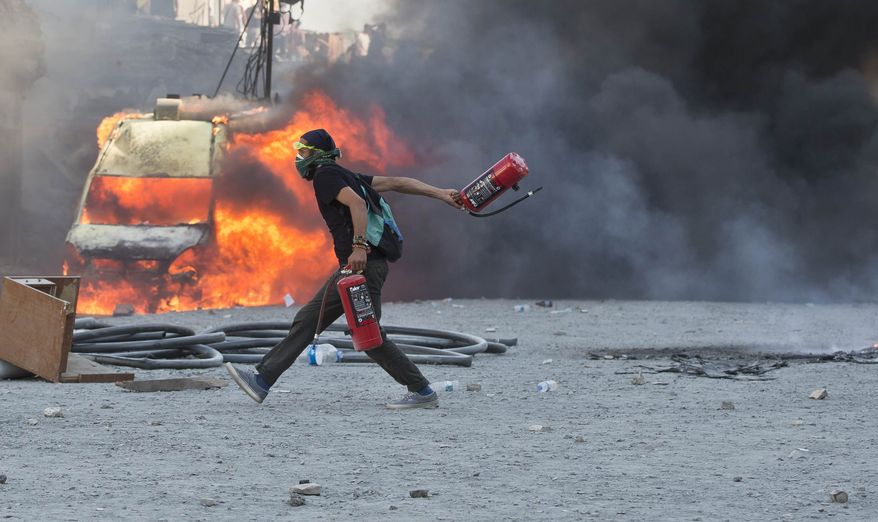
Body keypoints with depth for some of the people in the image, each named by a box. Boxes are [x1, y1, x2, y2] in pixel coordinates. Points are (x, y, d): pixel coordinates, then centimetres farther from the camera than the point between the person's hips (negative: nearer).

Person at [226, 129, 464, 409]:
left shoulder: (325, 175, -5)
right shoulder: (345, 176, 22)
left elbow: (357, 203, -22)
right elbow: (396, 183, 18)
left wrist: (360, 246, -30)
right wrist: (440, 194, 15)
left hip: (363, 264, -10)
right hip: (354, 268, 10)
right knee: (307, 320, 7)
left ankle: (422, 393, -1)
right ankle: (262, 381, 7)